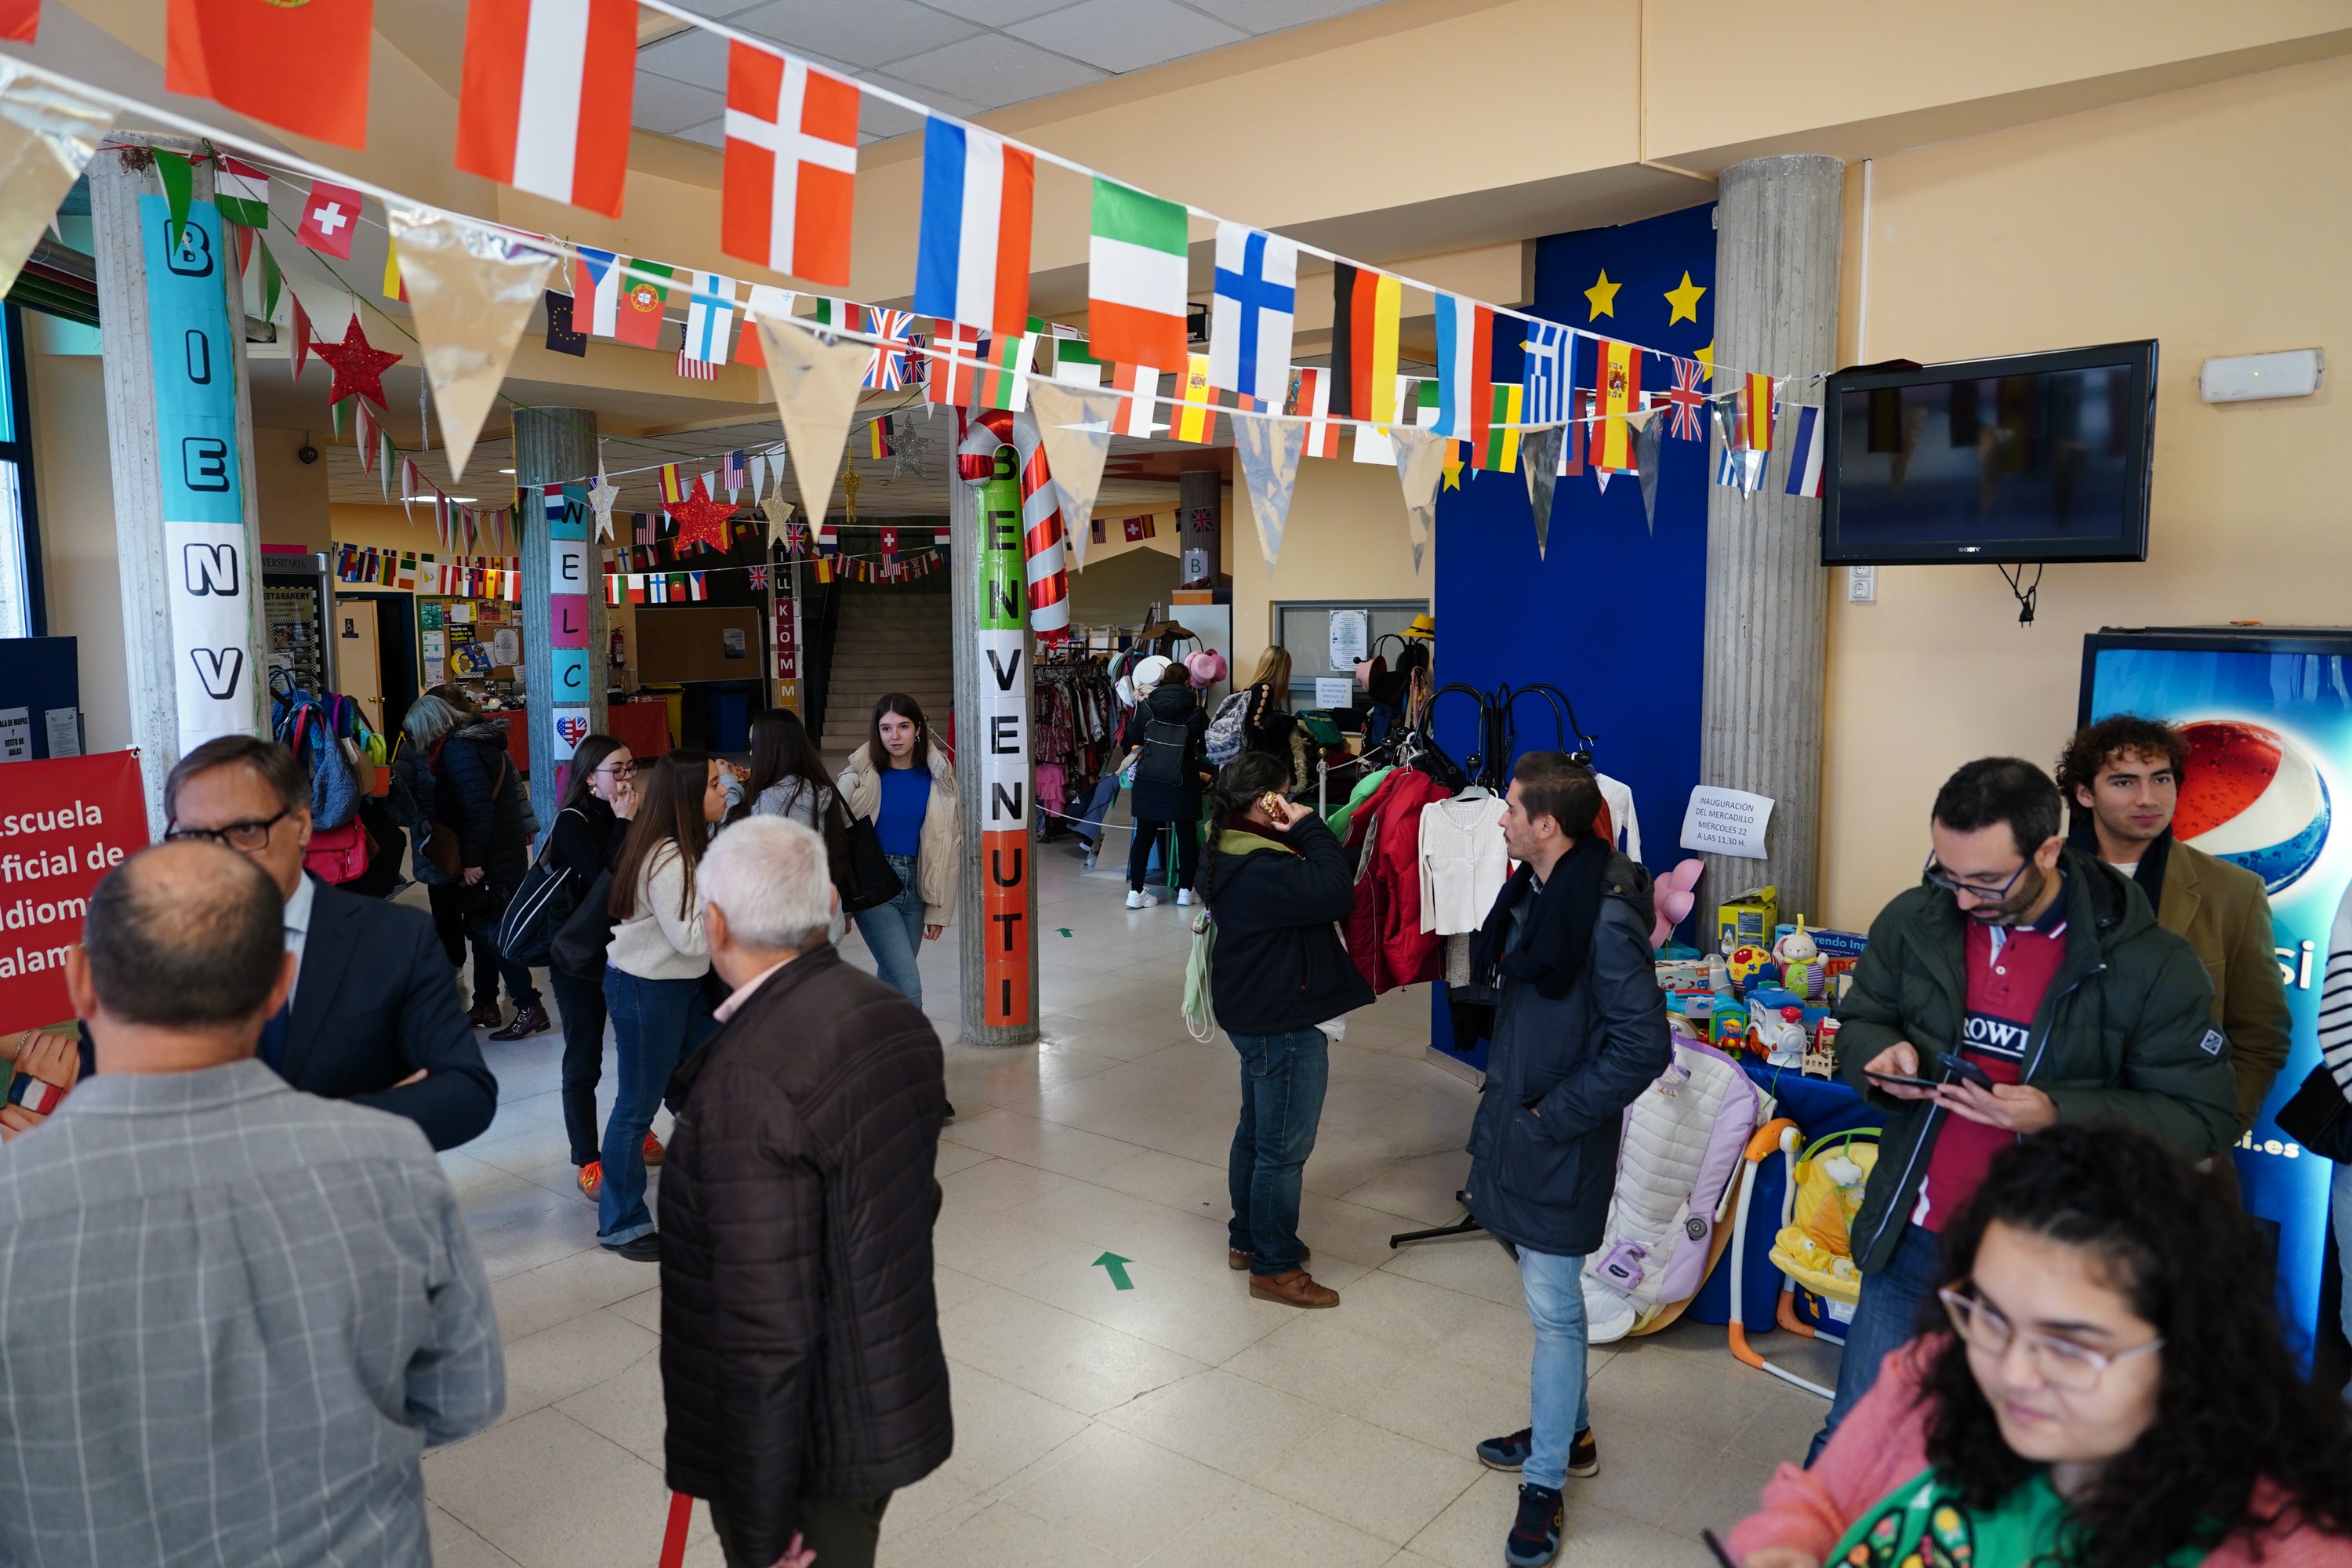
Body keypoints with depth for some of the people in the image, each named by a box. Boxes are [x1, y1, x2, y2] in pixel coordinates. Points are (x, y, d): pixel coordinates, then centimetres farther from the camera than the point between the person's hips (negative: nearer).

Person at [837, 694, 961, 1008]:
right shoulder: (861, 776, -8)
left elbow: (950, 845, 6)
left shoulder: (938, 778, 2)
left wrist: (939, 909, 6)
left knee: (891, 979, 14)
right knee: (908, 986, -12)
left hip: (914, 885, 4)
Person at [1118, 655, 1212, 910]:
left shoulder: (1145, 707, -4)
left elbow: (1132, 740, 4)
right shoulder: (1195, 712, -7)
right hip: (1183, 784, -1)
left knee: (1144, 834, 6)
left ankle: (1135, 892, 5)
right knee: (1187, 834, 12)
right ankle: (1185, 889, 16)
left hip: (1148, 782, 1)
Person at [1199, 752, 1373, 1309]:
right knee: (1284, 1148, 1)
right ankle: (1274, 1268, 13)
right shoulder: (1259, 871, -27)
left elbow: (1316, 887, 9)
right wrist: (1309, 828, -24)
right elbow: (1335, 893, -33)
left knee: (1256, 1133, 23)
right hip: (1283, 1026, -11)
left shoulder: (1230, 855, 7)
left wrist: (1303, 834, -4)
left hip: (1258, 1017, 11)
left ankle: (1247, 1238, 38)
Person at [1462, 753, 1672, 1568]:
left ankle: (1544, 1485, 20)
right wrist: (1505, 1093, 10)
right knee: (1552, 1295, 23)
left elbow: (1642, 1048, -24)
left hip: (1561, 1140, -8)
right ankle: (1568, 1432, 41)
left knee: (1553, 1309, 5)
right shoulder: (1533, 891, 2)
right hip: (1517, 1117, 9)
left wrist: (1555, 1114, -18)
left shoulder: (1606, 920, -25)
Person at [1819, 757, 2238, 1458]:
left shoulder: (2151, 965, -13)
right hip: (1913, 1240, 3)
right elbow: (1859, 1023, 12)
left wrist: (2060, 1115, -24)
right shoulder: (1911, 921, -3)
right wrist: (1885, 1053, -13)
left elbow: (2203, 1117, -9)